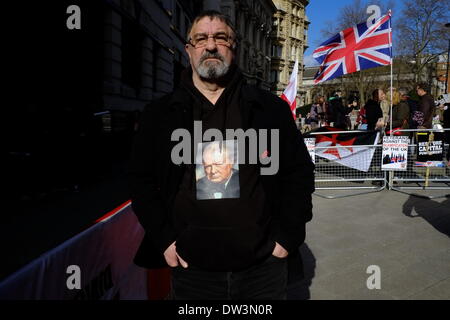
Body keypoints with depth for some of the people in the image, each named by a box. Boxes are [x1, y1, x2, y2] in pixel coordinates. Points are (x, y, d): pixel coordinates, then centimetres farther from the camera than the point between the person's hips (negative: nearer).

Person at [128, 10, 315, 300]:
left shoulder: (272, 108, 1)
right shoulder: (160, 114, 3)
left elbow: (299, 173, 4)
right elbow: (142, 179, 6)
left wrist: (287, 237, -3)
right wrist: (164, 240, -2)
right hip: (191, 269, 1)